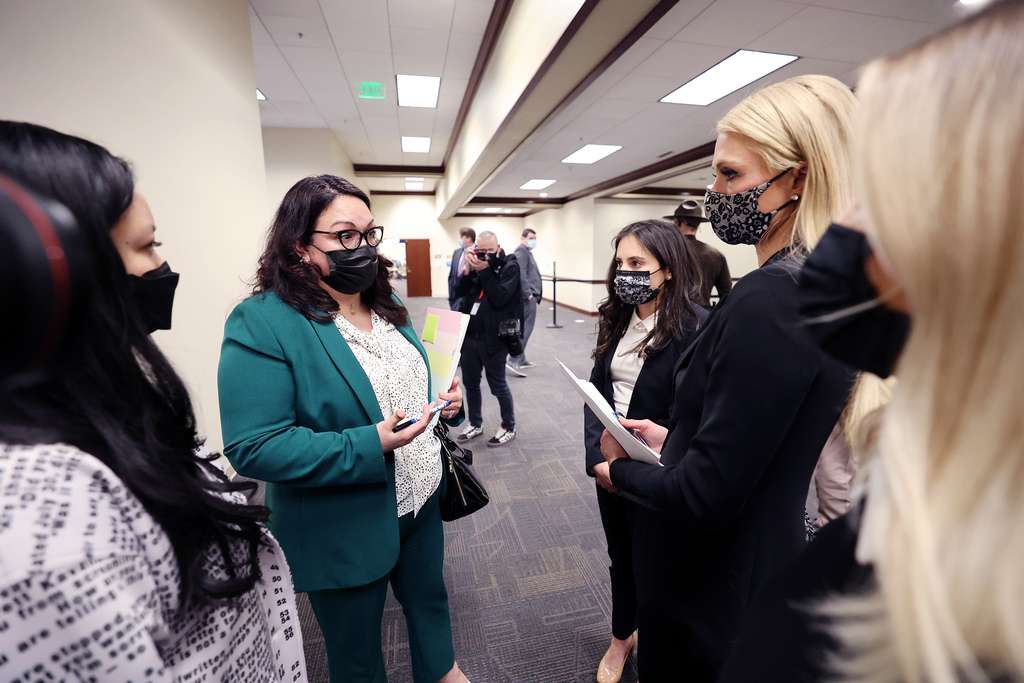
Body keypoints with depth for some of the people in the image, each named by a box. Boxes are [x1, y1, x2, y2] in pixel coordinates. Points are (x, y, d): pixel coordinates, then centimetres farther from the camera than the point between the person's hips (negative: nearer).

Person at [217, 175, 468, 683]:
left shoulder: (384, 306, 2)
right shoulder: (261, 323, -21)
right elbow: (252, 446, -25)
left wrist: (446, 400, -7)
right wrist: (366, 449, -32)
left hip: (420, 500, 7)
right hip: (342, 531, -6)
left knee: (430, 598, 30)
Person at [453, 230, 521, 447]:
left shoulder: (510, 266, -6)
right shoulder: (477, 263, 10)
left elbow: (499, 297, -19)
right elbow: (459, 291, 2)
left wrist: (484, 271, -19)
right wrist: (468, 269, -11)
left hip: (493, 337, -6)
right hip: (469, 335, 6)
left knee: (497, 385, 5)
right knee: (470, 383, 15)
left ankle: (509, 427, 23)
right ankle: (475, 425, 33)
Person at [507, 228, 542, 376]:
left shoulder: (527, 252, 24)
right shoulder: (521, 251, -9)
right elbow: (521, 274, -21)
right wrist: (528, 293, -22)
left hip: (528, 295, 11)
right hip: (527, 296, -11)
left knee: (523, 328, 14)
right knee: (525, 329, -13)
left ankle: (521, 359, 22)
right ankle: (514, 361, -16)